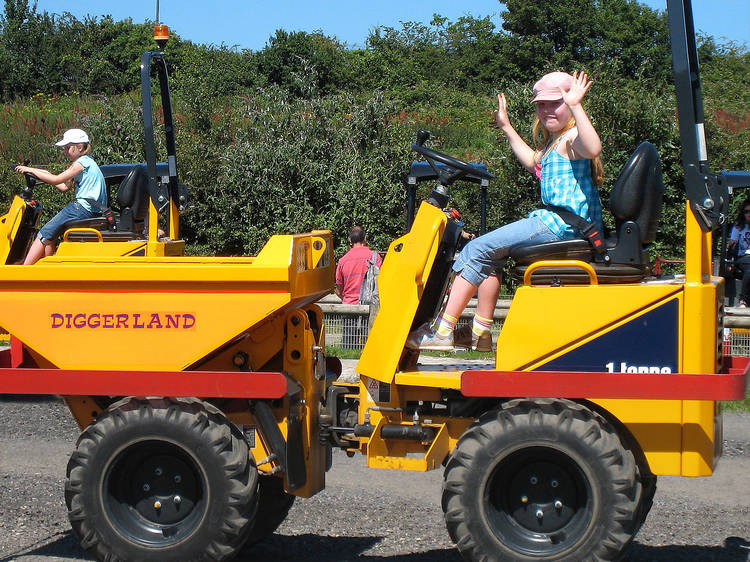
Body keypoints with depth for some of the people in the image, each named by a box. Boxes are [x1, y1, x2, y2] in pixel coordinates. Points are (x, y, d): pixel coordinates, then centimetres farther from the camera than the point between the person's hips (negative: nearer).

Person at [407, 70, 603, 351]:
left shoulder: (572, 138, -9)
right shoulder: (553, 143, 23)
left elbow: (593, 149, -35)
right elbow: (533, 163, 45)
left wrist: (575, 106, -38)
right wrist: (507, 127, 48)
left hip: (562, 223, -11)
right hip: (554, 221, 11)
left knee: (477, 250, -11)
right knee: (489, 254, 15)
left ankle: (443, 330, -9)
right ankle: (481, 332, 12)